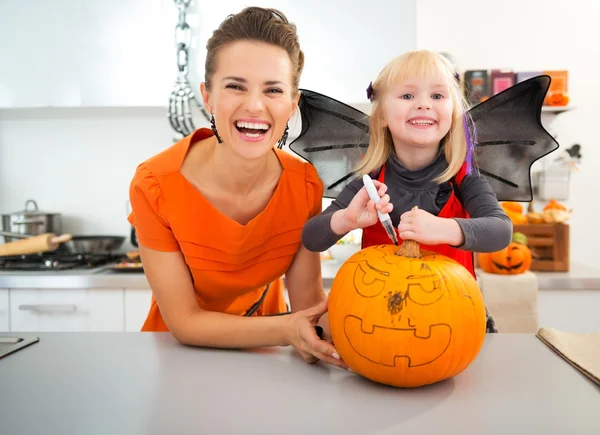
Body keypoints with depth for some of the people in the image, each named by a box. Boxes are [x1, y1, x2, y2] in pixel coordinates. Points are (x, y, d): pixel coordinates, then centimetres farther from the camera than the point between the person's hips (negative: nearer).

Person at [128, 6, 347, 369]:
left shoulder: (306, 184, -17)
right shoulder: (154, 186, -24)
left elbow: (307, 294, -11)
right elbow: (184, 321, -19)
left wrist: (327, 328, -34)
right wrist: (285, 330, -33)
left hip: (263, 355, 3)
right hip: (182, 355, -2)